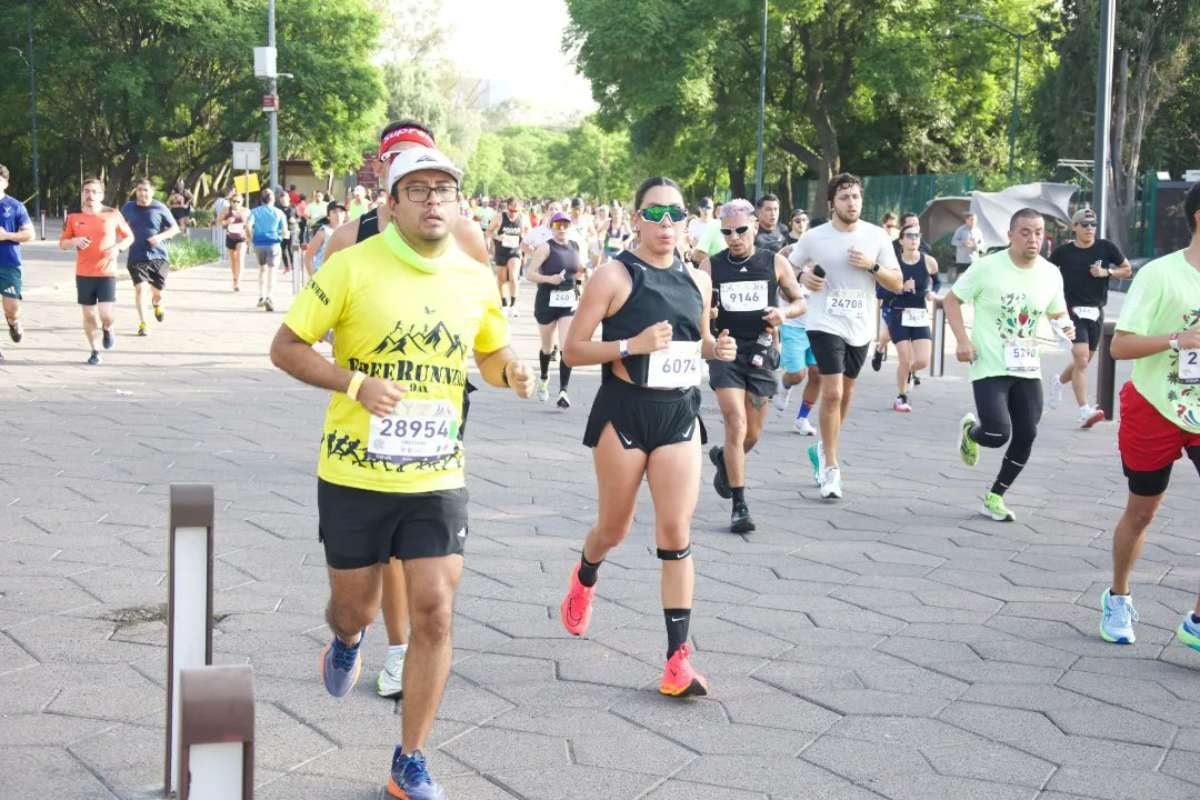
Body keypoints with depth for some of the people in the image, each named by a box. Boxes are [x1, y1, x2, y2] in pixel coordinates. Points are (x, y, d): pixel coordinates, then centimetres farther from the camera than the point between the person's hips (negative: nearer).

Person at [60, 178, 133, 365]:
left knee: (105, 314, -14)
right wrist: (74, 241, -13)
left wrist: (118, 248, -11)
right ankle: (94, 351, 23)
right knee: (89, 315, 6)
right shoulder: (74, 217, 2)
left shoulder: (113, 215, -1)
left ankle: (107, 330, 22)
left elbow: (129, 237, 9)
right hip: (83, 274, 2)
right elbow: (62, 243, 9)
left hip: (107, 273, -2)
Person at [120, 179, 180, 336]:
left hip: (158, 255, 0)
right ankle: (142, 323, -10)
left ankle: (156, 303, 45)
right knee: (140, 287, -15)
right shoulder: (128, 208, 4)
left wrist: (161, 236, -15)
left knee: (157, 289, 6)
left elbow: (175, 228, 2)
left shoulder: (160, 208, -3)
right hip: (136, 257, 0)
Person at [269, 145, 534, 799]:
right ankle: (347, 640, 53)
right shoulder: (353, 266, -11)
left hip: (436, 479, 2)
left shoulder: (476, 279, 2)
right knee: (355, 606, 11)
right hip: (354, 476, -2)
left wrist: (510, 372, -5)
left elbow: (489, 354, 19)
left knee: (434, 613, -4)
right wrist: (356, 383, -22)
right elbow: (285, 347, -7)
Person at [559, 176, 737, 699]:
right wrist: (633, 345, -23)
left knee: (676, 535, -4)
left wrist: (716, 348, 2)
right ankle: (584, 581, 48)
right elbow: (572, 350, -10)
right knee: (614, 528, 11)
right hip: (624, 410, -3)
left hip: (678, 412, 3)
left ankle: (679, 658, -3)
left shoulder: (696, 280, 8)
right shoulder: (615, 275, -8)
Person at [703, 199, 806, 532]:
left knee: (752, 435, 11)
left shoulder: (775, 263, 1)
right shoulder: (711, 266, 0)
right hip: (725, 351, -2)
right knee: (736, 425, -14)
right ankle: (739, 505, -7)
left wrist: (784, 312, -13)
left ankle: (723, 457, 45)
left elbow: (800, 301, 9)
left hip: (760, 352, 2)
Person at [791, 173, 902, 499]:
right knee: (832, 393, -14)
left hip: (860, 327, 4)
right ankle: (830, 467, -4)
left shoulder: (876, 236, 1)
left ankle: (824, 448, 39)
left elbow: (897, 283, 2)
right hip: (825, 324, -3)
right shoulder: (814, 237, -4)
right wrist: (802, 278, -11)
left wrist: (871, 266, -15)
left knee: (845, 394, 16)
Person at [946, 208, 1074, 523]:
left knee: (1026, 435, 2)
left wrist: (1065, 326, -6)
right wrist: (963, 339, -15)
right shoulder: (987, 267, -11)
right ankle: (970, 430, 22)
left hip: (1028, 370, 5)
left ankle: (995, 497, 21)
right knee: (998, 434, -17)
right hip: (990, 367, -5)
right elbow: (952, 300, -2)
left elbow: (1057, 313, 19)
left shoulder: (1051, 274, 2)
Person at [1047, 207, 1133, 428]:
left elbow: (1127, 269, 10)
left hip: (1096, 312, 4)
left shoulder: (1106, 247, 2)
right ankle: (1085, 413, -19)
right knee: (1081, 360, -17)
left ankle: (1058, 381, 46)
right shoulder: (1063, 252, -2)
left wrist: (1107, 272, -8)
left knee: (1084, 361, 15)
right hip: (1073, 311, -4)